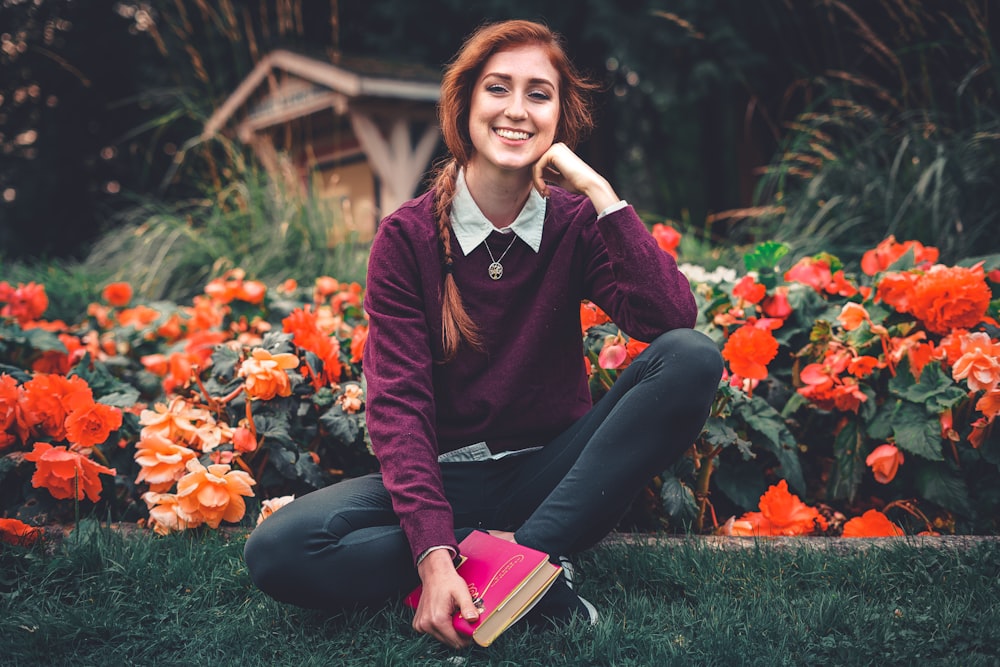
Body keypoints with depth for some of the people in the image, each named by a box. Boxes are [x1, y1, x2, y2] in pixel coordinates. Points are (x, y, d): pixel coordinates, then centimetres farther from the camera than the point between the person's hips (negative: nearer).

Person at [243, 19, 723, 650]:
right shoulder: (409, 236, -6)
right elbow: (397, 402, -14)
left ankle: (518, 556, -24)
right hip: (444, 479, 0)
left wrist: (599, 190, -20)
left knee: (693, 358, -23)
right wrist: (433, 553, -27)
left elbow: (673, 318, -19)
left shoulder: (575, 224, -1)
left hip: (550, 472, 1)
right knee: (278, 550, -26)